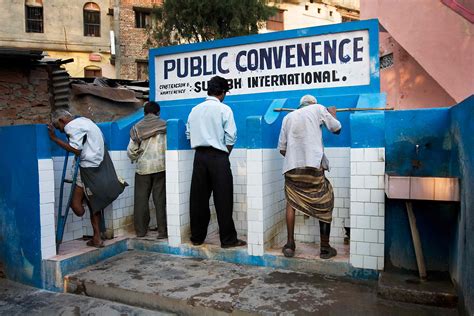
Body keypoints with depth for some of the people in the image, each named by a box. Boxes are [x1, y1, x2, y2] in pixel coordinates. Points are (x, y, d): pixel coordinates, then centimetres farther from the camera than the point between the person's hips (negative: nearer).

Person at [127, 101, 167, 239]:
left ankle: (140, 230, 16)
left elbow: (131, 151, 2)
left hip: (143, 167, 1)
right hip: (160, 166, -1)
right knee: (160, 199, 2)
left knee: (141, 200, 10)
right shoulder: (164, 125, 2)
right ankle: (162, 231, 3)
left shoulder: (137, 127, 5)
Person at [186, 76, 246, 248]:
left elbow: (189, 134, 11)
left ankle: (197, 237, 18)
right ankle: (228, 239, 7)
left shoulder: (195, 110, 9)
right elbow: (230, 138, -6)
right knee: (223, 200, 1)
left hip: (199, 156, 5)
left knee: (198, 198, 9)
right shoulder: (224, 109, -4)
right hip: (218, 157, -5)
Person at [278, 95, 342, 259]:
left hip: (291, 166, 3)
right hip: (313, 165, -3)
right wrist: (332, 114, 36)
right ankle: (325, 248, 15)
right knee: (324, 205, 11)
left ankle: (290, 245, 15)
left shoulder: (288, 117, 18)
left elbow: (282, 148, 15)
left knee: (291, 203, 16)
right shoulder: (318, 109, 10)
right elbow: (337, 129, 18)